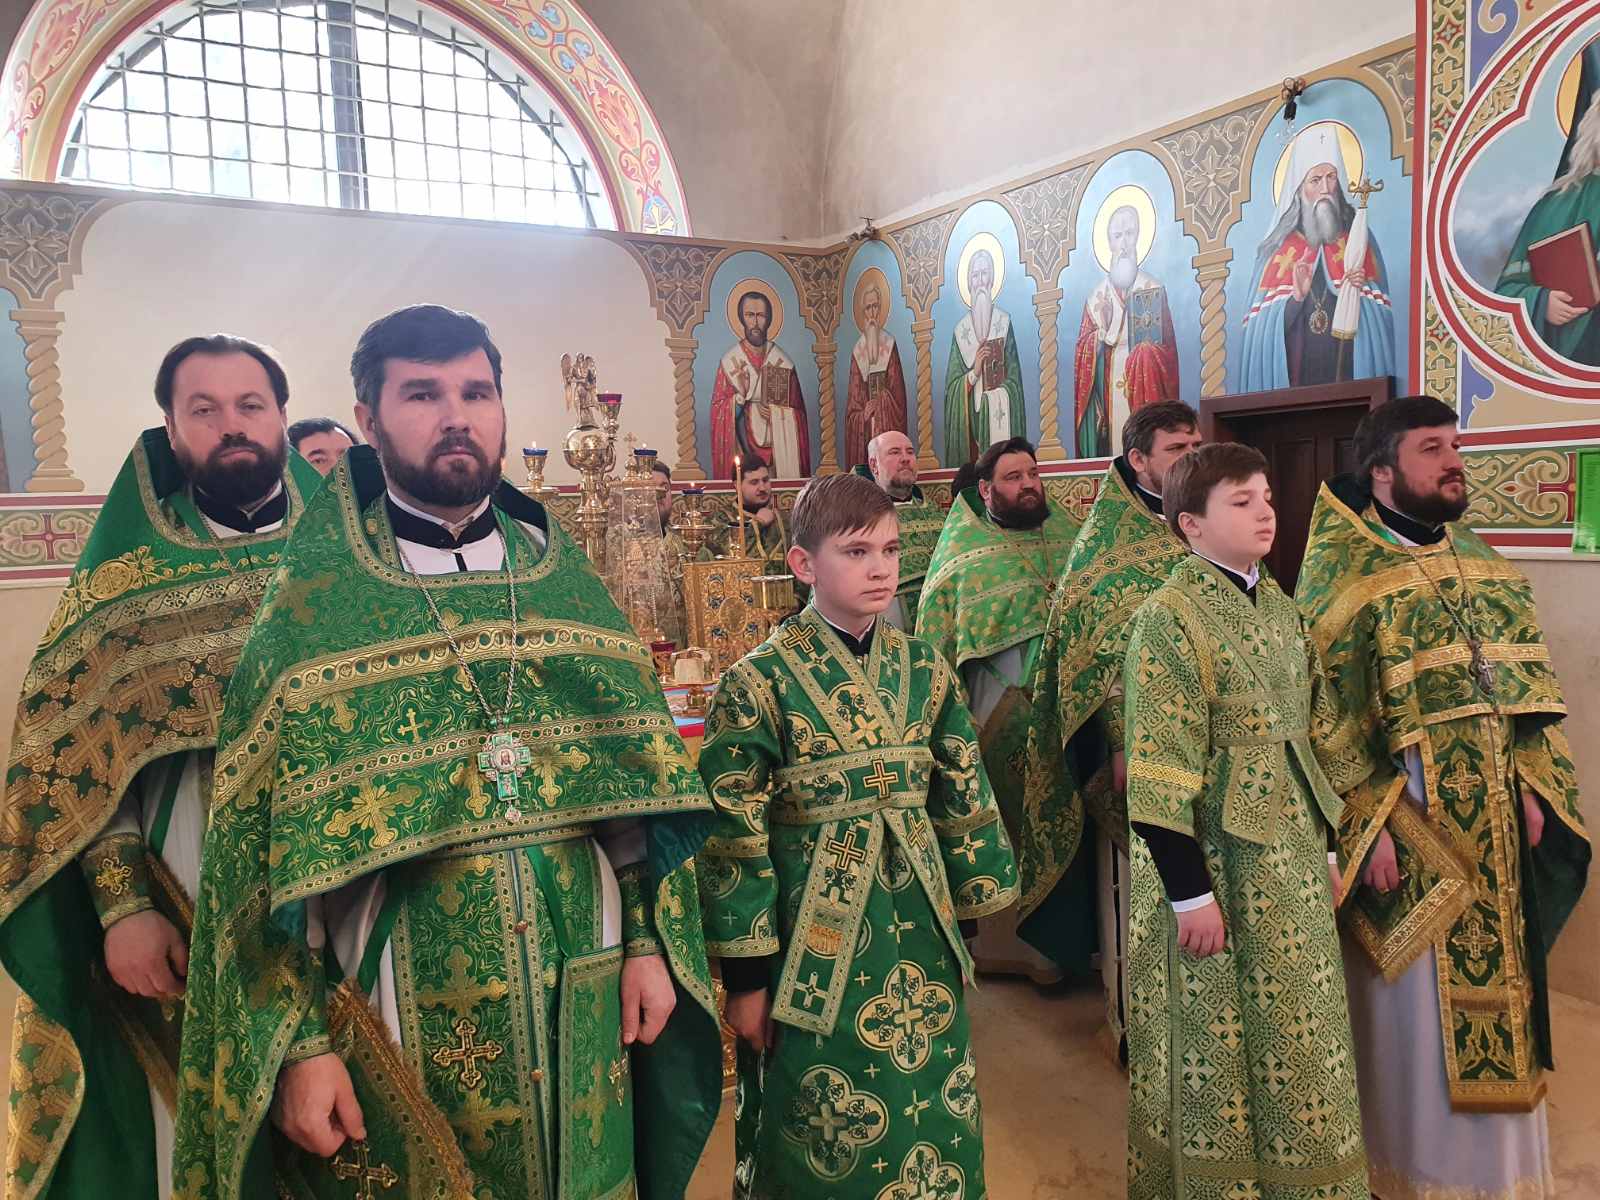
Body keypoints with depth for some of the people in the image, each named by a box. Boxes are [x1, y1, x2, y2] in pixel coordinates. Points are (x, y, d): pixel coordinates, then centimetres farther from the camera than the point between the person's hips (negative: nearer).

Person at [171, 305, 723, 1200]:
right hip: (400, 1018, -3)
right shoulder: (312, 601, -5)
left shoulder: (564, 578, 4)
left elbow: (638, 779, 4)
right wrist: (299, 1040, -11)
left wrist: (650, 944, 0)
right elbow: (260, 839, -7)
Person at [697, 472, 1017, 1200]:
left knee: (937, 1117, 18)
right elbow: (734, 836, -11)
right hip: (817, 950, -4)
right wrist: (747, 974, -9)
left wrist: (966, 909, 12)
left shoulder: (924, 669, 2)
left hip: (920, 940, 5)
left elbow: (964, 798, 10)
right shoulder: (759, 683, -13)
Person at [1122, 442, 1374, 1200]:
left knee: (1299, 1029, 19)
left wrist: (1326, 845, 15)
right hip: (1217, 860, -7)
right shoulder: (1168, 619, -17)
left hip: (1291, 857, 8)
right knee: (1222, 1038, 9)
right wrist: (1189, 892, -19)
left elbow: (1318, 732, 15)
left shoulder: (1279, 608, 8)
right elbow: (1158, 774, -20)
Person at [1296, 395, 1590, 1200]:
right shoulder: (1342, 576, -11)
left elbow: (1527, 684, 13)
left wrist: (1533, 784, 4)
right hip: (1403, 822, -6)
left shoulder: (1482, 561, 10)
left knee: (1491, 991, 16)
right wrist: (1366, 823, -18)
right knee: (1413, 1010, 5)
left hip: (1493, 821, 6)